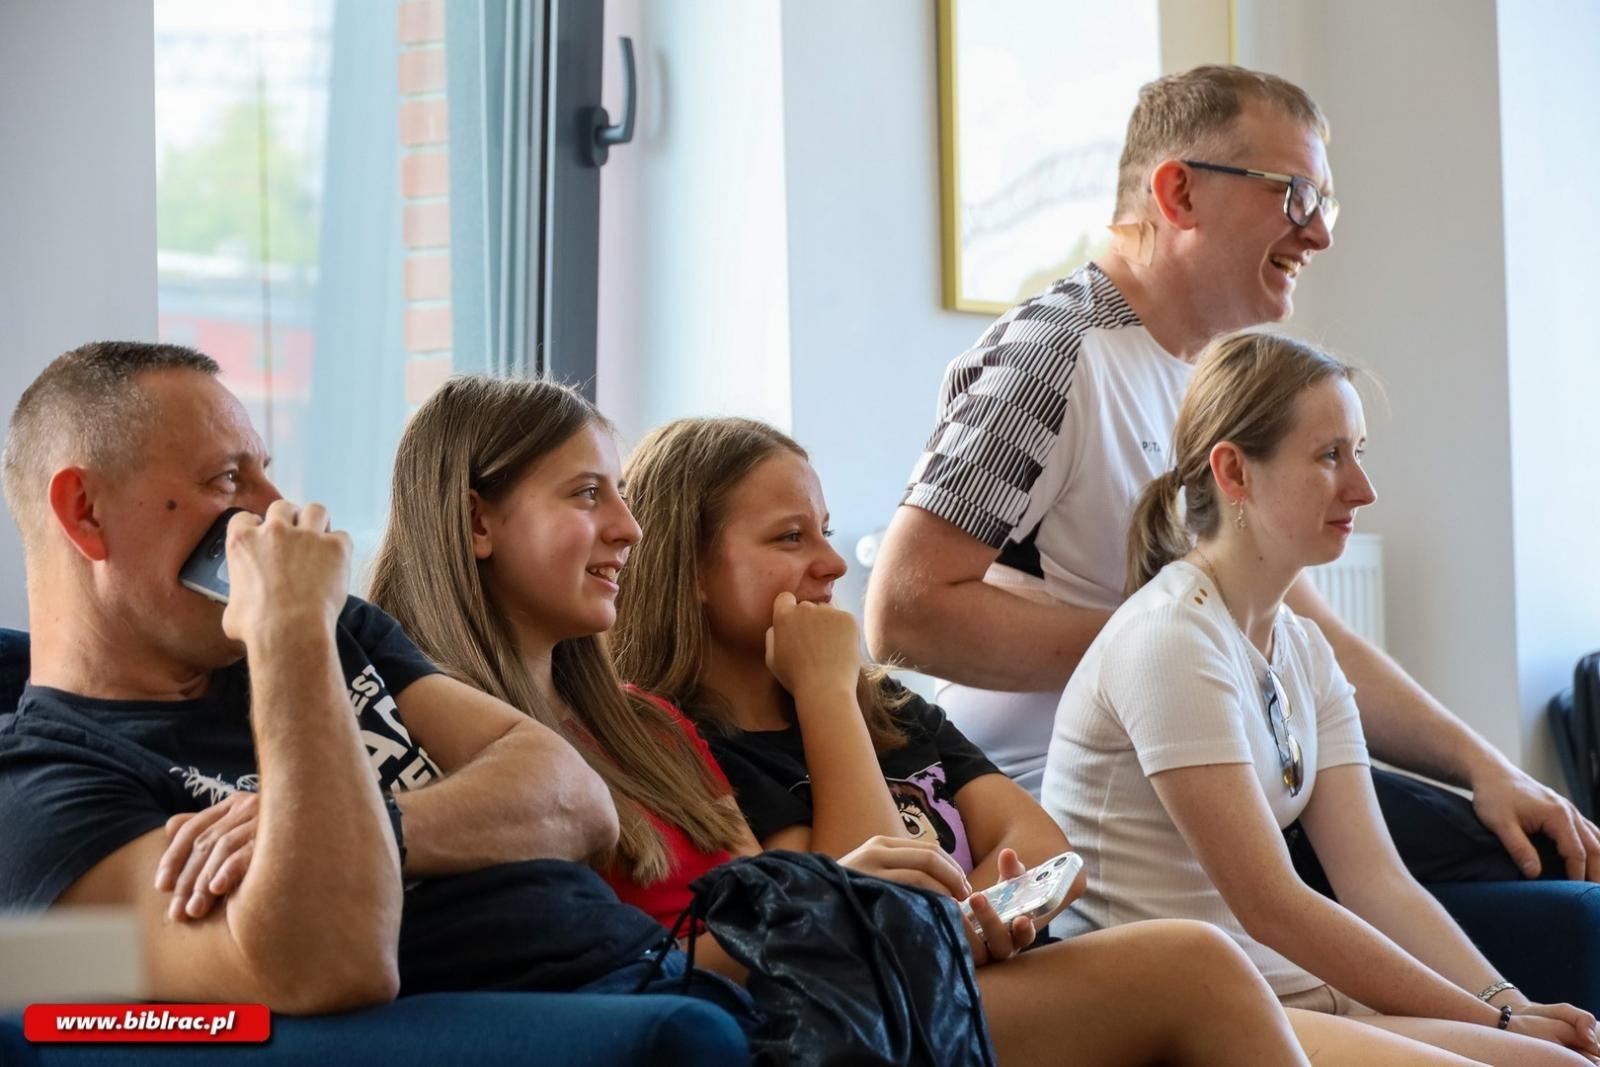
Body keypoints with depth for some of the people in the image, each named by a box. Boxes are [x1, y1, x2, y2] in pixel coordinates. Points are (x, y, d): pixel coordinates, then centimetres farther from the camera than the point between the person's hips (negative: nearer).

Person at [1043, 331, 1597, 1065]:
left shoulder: (1304, 652, 12)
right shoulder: (1172, 639, -14)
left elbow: (1378, 881, 3)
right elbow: (1269, 906, -18)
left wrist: (1512, 1005, -13)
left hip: (1295, 990, 8)